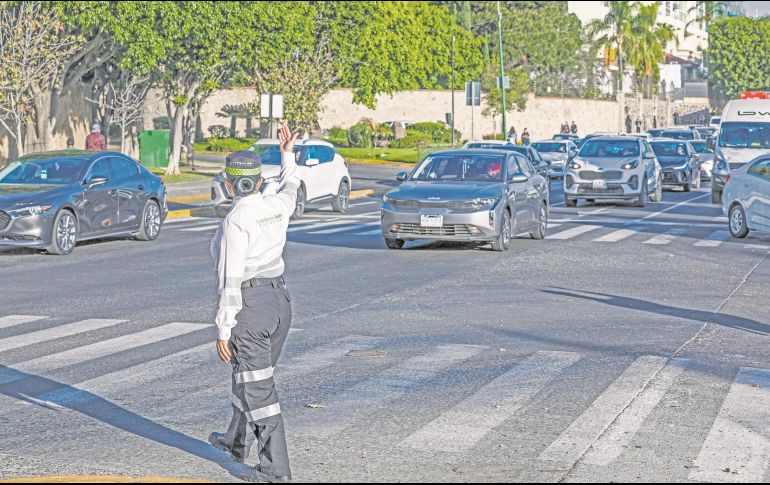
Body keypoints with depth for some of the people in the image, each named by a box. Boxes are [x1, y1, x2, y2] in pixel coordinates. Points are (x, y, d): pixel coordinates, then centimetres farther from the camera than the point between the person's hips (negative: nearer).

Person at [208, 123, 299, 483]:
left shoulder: (235, 221, -17)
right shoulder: (276, 207, 3)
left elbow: (231, 279, -19)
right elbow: (290, 191, 30)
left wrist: (223, 329, -14)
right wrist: (287, 156, 44)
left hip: (249, 305, -8)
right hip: (279, 300, 8)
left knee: (257, 388, -2)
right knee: (249, 374, 25)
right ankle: (237, 441, 43)